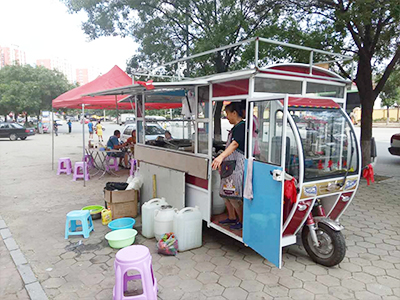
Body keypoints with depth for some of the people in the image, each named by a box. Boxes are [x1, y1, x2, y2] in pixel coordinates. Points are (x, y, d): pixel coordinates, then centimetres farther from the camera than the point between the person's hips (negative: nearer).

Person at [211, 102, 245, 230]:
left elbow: (235, 144, -30)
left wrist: (221, 157, -42)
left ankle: (242, 221, 10)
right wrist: (222, 162, 33)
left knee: (234, 196, -6)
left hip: (237, 165, -10)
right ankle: (232, 217, 30)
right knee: (225, 193, 15)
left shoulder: (242, 126, -14)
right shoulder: (236, 127, 17)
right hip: (230, 165, 10)